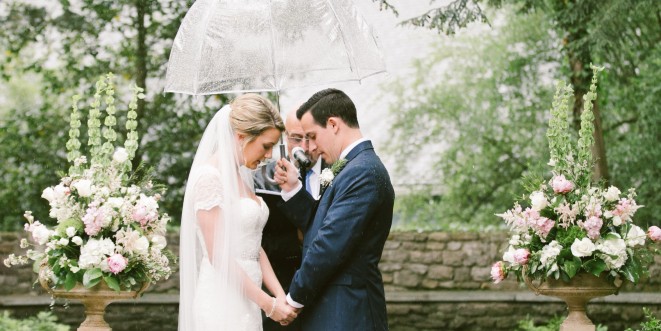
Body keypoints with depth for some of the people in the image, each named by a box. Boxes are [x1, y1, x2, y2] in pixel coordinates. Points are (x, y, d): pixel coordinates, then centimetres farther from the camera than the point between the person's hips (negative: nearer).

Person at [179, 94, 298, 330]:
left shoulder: (240, 176, 13)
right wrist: (268, 304, -15)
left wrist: (280, 295, 0)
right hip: (223, 303, -8)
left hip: (245, 301, 8)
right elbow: (218, 256, -17)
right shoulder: (209, 177, -14)